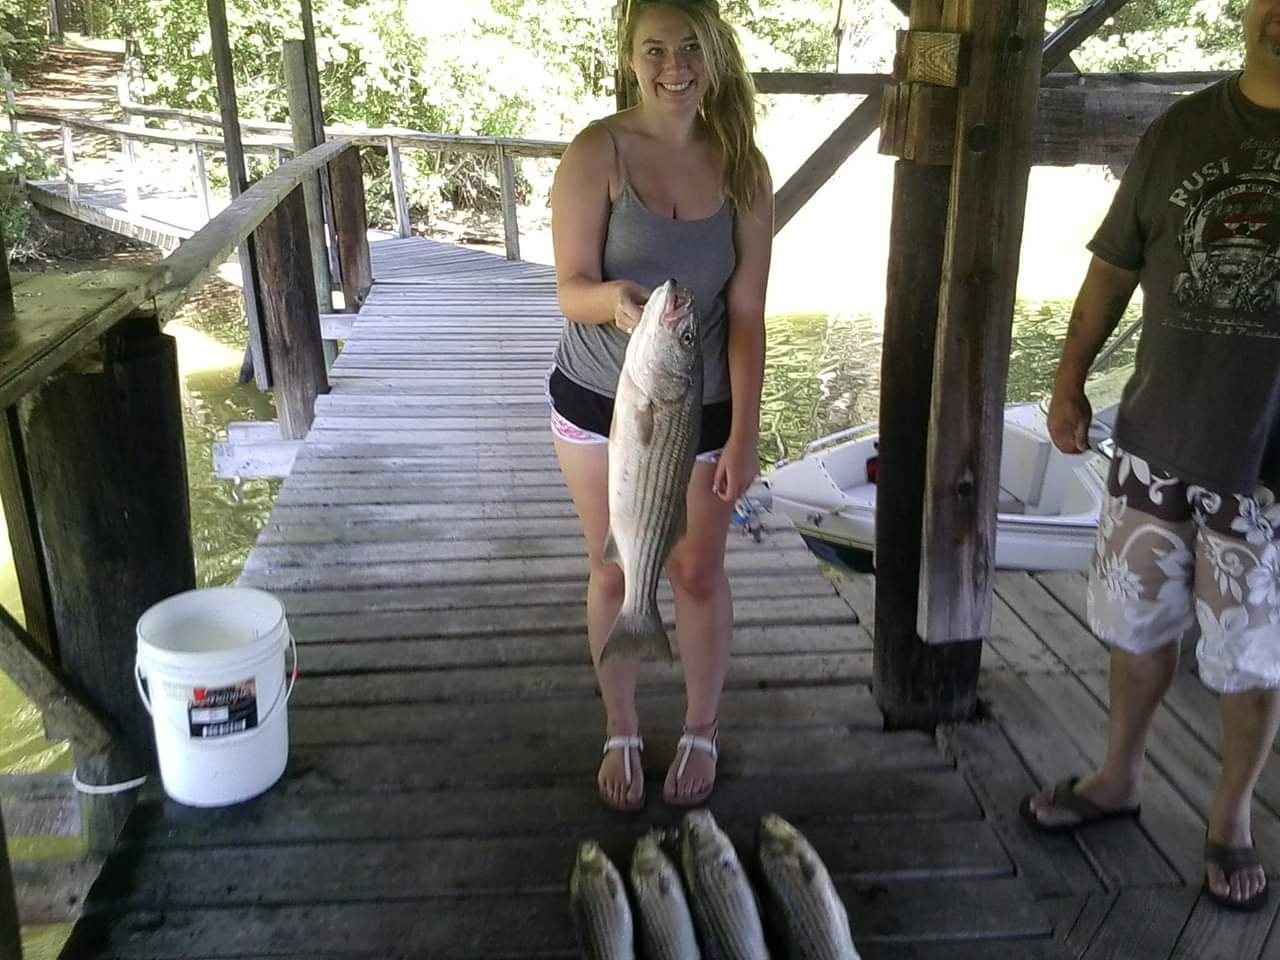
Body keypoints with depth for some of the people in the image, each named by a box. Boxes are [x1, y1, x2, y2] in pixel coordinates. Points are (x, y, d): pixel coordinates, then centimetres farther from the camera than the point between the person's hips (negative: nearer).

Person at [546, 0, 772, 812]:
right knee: (616, 574, 12)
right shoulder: (597, 153, -12)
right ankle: (621, 732, 33)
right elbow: (571, 289, -15)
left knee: (699, 575, 12)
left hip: (701, 407, 1)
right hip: (601, 402, -1)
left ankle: (702, 732, 34)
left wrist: (745, 434, -11)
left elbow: (746, 312, -7)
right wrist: (616, 300, -39)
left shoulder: (742, 168, -6)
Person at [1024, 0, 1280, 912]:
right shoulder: (1182, 128, 3)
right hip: (1156, 442, 3)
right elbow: (1115, 264, 10)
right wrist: (1069, 380, 8)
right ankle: (1119, 777, 37)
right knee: (1139, 626, 16)